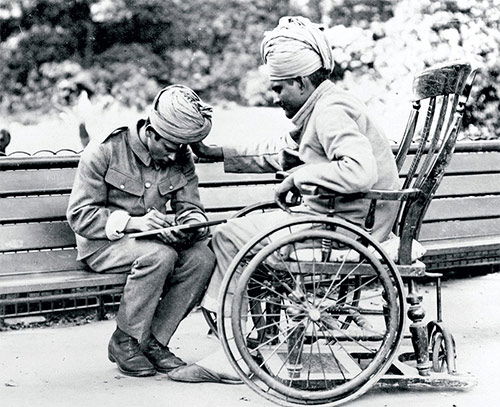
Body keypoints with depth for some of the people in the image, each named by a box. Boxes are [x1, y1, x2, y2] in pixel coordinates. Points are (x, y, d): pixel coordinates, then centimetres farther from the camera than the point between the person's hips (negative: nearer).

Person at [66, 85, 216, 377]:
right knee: (159, 255, -35)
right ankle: (124, 342, -17)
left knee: (203, 257, -23)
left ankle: (154, 340, -11)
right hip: (102, 243, -5)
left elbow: (191, 208, 4)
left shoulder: (182, 159, 1)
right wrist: (133, 222, -30)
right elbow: (80, 215, -16)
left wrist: (190, 225, -23)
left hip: (152, 239, 5)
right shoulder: (105, 150, -14)